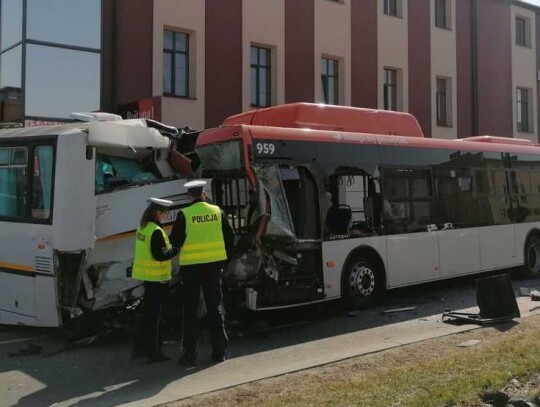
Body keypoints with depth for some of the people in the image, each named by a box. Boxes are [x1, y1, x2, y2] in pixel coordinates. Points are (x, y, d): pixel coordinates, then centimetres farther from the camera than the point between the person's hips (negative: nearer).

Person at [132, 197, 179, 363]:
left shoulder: (142, 227, 9)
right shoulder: (156, 231, -20)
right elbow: (160, 255, -24)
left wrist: (171, 246, 5)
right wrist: (176, 249, -14)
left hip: (146, 275, 9)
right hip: (157, 277, -9)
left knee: (147, 312, 18)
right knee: (155, 315, -1)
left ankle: (139, 348, 27)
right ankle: (153, 352, 5)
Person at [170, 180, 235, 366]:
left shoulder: (184, 214, -10)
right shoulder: (217, 211, 1)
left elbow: (175, 241, -8)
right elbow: (230, 237, 5)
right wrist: (223, 257, 15)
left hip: (191, 266, -3)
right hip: (214, 264, 3)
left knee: (191, 310, 5)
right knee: (215, 307, 11)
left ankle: (190, 353, 6)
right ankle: (219, 351, 13)